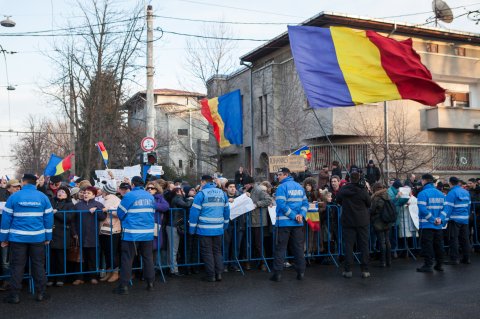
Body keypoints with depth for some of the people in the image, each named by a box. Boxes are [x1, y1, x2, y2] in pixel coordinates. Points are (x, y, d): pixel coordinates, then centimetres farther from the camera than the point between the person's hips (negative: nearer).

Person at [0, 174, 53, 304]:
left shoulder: (14, 197, -3)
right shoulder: (43, 197, 2)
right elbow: (49, 218, 3)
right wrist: (48, 237, 8)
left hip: (18, 237, -1)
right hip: (38, 237, 1)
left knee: (17, 266, 7)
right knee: (38, 265, 9)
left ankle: (15, 295, 11)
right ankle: (40, 293, 13)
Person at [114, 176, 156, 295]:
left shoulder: (129, 195, -9)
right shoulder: (150, 196, 5)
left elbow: (120, 213, -2)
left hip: (131, 233, -4)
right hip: (148, 233, 4)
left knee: (127, 259, 3)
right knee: (148, 258, 13)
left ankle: (124, 286, 4)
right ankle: (150, 283, 17)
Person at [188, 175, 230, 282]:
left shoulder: (201, 194, -9)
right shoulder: (222, 193, 8)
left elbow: (194, 212, -10)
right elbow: (226, 210, 13)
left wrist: (192, 228, -4)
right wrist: (225, 224, 21)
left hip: (204, 229, -5)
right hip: (218, 228, 5)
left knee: (207, 252, 4)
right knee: (217, 251, 15)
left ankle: (211, 275, 6)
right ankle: (219, 273, 12)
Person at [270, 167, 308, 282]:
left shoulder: (282, 187, -9)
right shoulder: (299, 187, 12)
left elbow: (281, 205, -19)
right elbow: (305, 203, 8)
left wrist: (294, 216, -15)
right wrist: (301, 214, -4)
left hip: (284, 222, -5)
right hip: (298, 223, 6)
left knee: (280, 248, 1)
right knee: (298, 248, 12)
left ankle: (277, 274, 2)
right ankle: (301, 272, 15)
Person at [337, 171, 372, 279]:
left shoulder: (343, 190, -6)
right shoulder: (363, 190, -12)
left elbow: (338, 201, 10)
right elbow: (369, 203, 0)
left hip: (347, 221, 1)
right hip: (362, 221, -1)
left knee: (348, 245, 4)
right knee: (364, 245, 7)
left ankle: (348, 270, 5)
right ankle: (365, 270, 8)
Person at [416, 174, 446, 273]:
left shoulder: (423, 194, -12)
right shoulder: (441, 194, 10)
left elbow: (422, 209, -20)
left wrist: (432, 219, -14)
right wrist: (441, 219, -6)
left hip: (427, 225, -6)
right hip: (438, 226, 7)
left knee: (427, 245, -1)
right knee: (438, 245, 14)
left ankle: (428, 265, 0)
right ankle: (439, 264, 21)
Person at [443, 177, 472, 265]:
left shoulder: (452, 193, -12)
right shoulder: (466, 192, 9)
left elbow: (448, 207, -19)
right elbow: (468, 206, 17)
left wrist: (443, 218, -21)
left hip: (455, 219, -7)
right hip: (465, 219, 7)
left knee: (454, 239, -2)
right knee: (465, 239, 13)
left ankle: (454, 259, -2)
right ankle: (466, 258, 18)